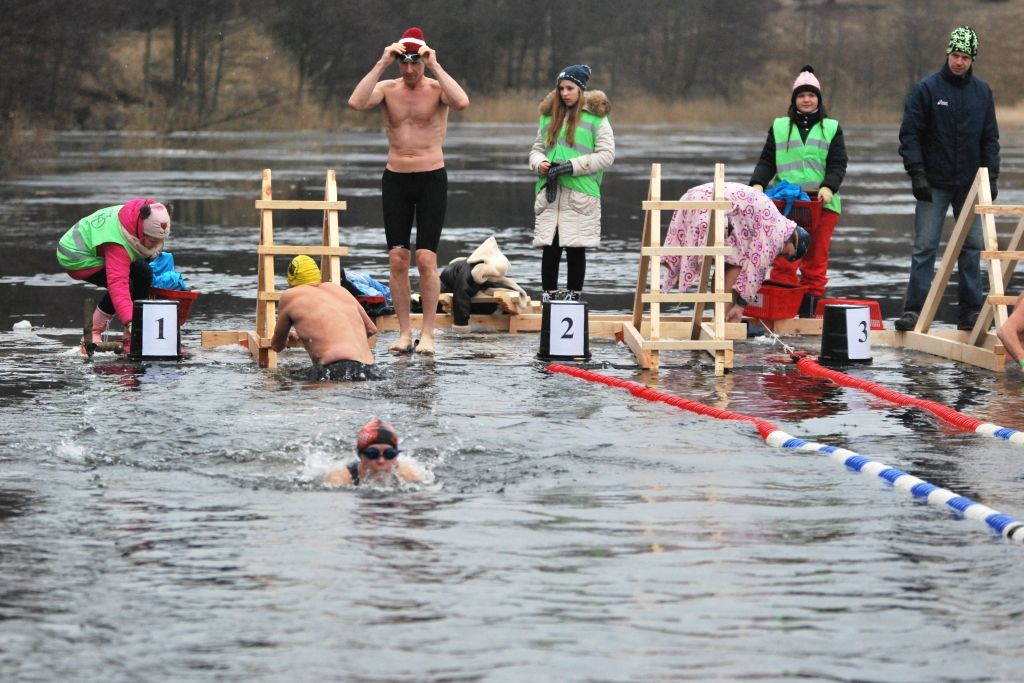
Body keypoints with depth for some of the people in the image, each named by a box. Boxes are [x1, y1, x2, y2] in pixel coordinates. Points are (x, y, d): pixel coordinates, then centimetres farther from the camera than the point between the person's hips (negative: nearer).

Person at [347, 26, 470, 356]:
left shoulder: (437, 88, -3)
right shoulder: (386, 88, 3)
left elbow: (462, 102, -27)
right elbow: (356, 103, -18)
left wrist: (435, 66, -22)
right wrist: (382, 63, -18)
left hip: (432, 179, -3)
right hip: (395, 180, 3)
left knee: (426, 258, -9)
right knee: (397, 259, 0)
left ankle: (427, 333, -2)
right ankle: (404, 331, 7)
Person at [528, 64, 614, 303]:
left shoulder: (595, 118, 1)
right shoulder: (549, 115, 15)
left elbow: (607, 155, -4)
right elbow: (537, 148, 23)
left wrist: (572, 166, -12)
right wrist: (540, 163, -1)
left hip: (581, 193, -4)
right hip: (550, 192, 4)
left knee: (575, 248, -1)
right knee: (549, 247, 0)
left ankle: (574, 296, 5)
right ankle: (548, 296, 6)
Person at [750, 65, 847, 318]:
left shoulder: (832, 128, 12)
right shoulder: (779, 127, 15)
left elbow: (838, 164, 4)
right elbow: (767, 161, 11)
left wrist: (828, 187, -14)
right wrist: (758, 184, -8)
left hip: (821, 204, 0)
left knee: (816, 260, 0)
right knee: (783, 261, -8)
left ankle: (808, 313, 4)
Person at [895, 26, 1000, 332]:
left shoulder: (982, 91, 6)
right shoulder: (926, 89, -5)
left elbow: (990, 137, 10)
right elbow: (909, 134, -6)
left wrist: (991, 176, 2)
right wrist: (917, 174, -14)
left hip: (970, 183, 3)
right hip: (934, 184, -3)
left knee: (972, 246, 5)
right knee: (925, 246, -4)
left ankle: (971, 310, 10)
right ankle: (914, 310, -2)